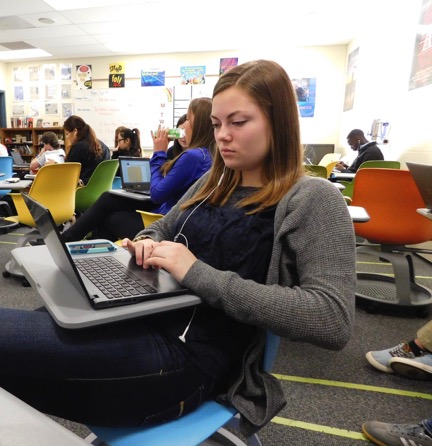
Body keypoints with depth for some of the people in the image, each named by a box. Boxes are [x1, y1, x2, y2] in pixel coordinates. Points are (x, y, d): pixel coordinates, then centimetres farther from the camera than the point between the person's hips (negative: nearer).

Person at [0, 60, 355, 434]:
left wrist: (200, 274, -23)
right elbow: (162, 229, 25)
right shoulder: (214, 183, 13)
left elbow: (334, 322, -19)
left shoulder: (311, 199, -8)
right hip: (143, 318, 7)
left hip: (190, 354, -7)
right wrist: (146, 243, -2)